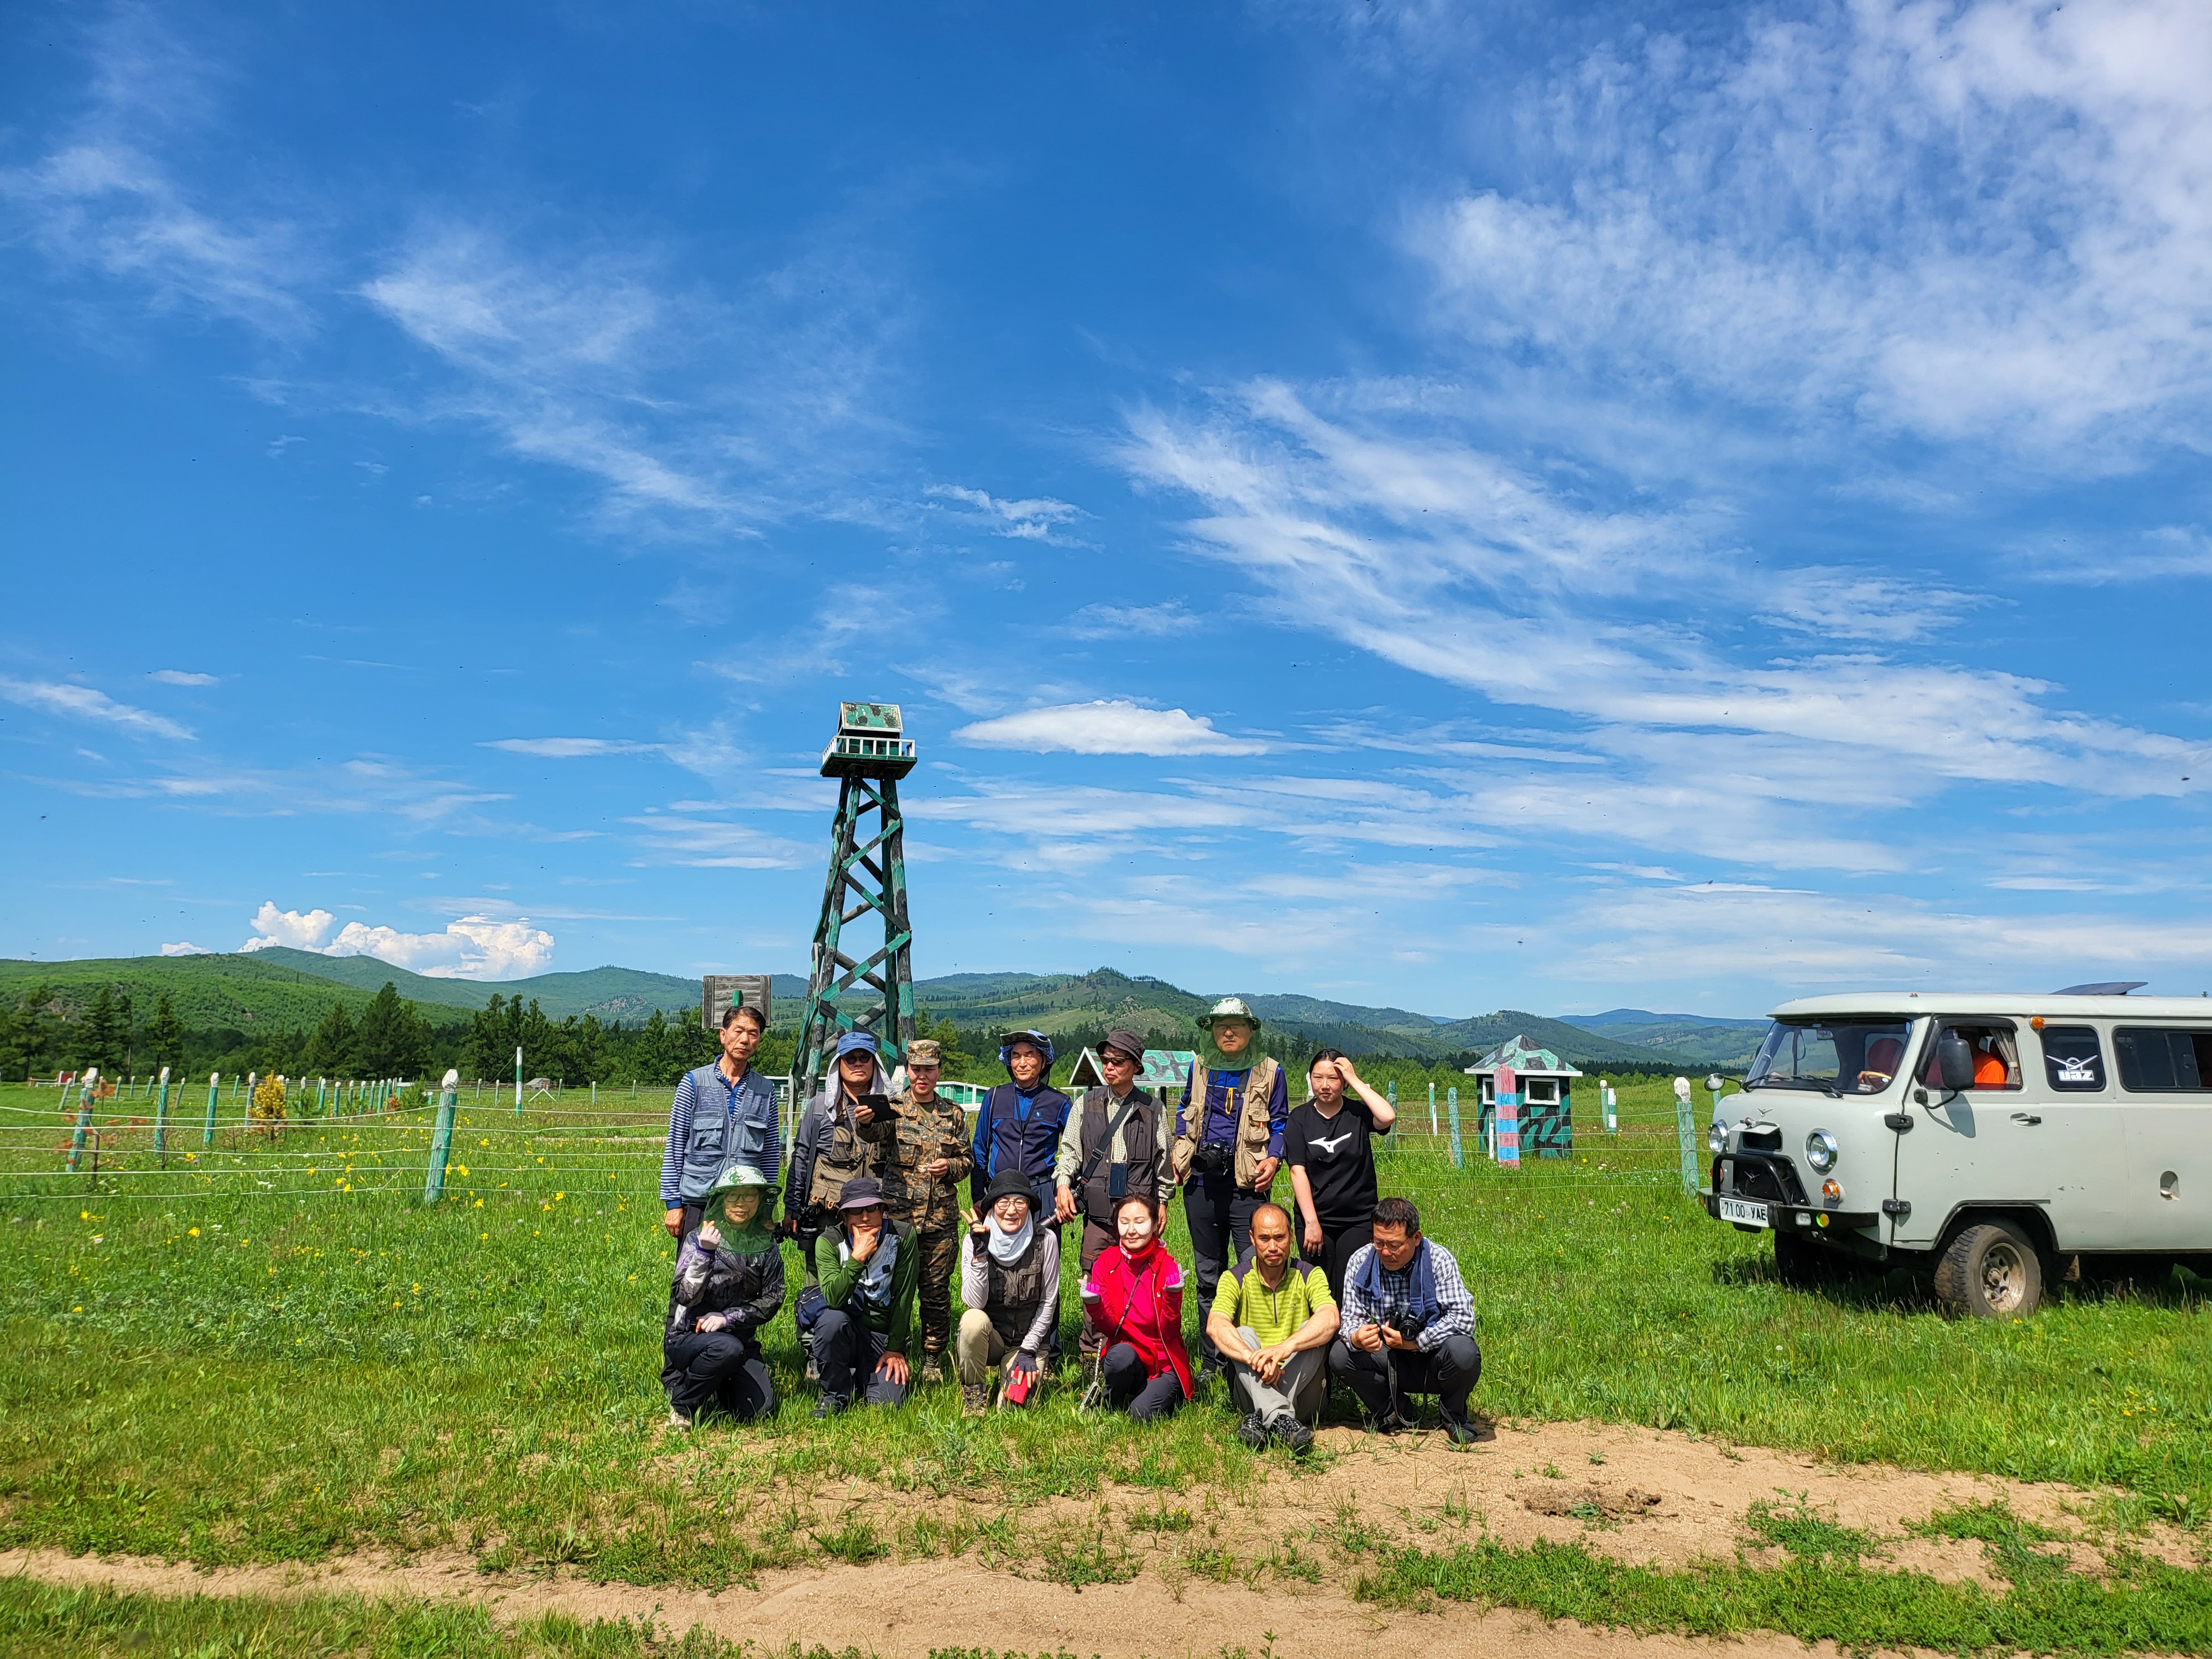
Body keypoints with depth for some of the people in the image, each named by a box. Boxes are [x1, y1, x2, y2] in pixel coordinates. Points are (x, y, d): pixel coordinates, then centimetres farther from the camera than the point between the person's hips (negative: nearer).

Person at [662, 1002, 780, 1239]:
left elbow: (772, 1155, 10)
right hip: (697, 1202, -1)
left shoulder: (766, 1090, 7)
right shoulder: (694, 1082, 1)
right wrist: (673, 1204, 0)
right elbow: (675, 1149, 3)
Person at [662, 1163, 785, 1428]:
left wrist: (727, 1317, -12)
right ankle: (681, 1404, -9)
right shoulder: (698, 1238, -8)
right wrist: (704, 1252, -31)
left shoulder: (767, 1246, 2)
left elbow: (772, 1299, 0)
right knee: (727, 1347, -36)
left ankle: (719, 1385, 19)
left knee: (757, 1409, -15)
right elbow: (684, 1297, -18)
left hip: (741, 1337, 4)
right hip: (689, 1336, -4)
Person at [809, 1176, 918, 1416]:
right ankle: (835, 1394, -8)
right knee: (831, 1319, -34)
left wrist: (895, 1349, -9)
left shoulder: (902, 1237, -9)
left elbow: (903, 1298, -7)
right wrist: (858, 1258, -36)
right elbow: (833, 1299, -25)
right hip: (846, 1330, 0)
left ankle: (863, 1375, 16)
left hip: (885, 1335, 1)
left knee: (886, 1402, -20)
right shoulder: (829, 1242, -12)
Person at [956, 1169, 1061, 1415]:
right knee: (973, 1320, -32)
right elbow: (974, 1303, -22)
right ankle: (973, 1392, -7)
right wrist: (980, 1253, -32)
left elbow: (1048, 1302, -4)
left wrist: (1028, 1350, -8)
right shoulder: (976, 1240, -12)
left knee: (1014, 1402, -22)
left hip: (1029, 1338, 0)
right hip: (989, 1337, 0)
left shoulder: (1045, 1240, -12)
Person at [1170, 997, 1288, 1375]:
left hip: (1247, 1183, -3)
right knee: (1209, 1273, 11)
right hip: (1201, 1181, 3)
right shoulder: (1200, 1067, 11)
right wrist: (1178, 1150, 8)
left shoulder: (1269, 1072, 2)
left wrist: (1273, 1158, -12)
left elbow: (1280, 1124, 6)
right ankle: (1212, 1361, 21)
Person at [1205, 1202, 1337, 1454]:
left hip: (1301, 1387, 0)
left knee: (1312, 1331, -24)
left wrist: (1286, 1347, -39)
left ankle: (1262, 1417, -35)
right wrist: (1254, 1358, -38)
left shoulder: (1309, 1275, -1)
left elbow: (1330, 1319, -22)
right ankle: (1281, 1418, -43)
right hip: (1254, 1385, 0)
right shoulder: (1236, 1278, -1)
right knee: (1244, 1335, -24)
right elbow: (1215, 1325, -20)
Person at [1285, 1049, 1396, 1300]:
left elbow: (1388, 1117, -22)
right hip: (1314, 1219, 1)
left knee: (1350, 1294, -4)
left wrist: (1355, 1080, -15)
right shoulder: (1300, 1119, 2)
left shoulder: (1358, 1113, 0)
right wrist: (1311, 1222, -12)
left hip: (1358, 1220, 0)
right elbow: (1298, 1171, -5)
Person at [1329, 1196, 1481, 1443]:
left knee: (1463, 1352, -34)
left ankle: (1454, 1414, 1)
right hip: (1388, 1362, 2)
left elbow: (1463, 1317, -22)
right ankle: (1390, 1409, 7)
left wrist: (1415, 1342, -27)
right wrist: (1356, 1338, -32)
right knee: (1340, 1356, -22)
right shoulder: (1360, 1262, -9)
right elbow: (1351, 1317, -8)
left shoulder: (1439, 1260, -16)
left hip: (1432, 1357, -2)